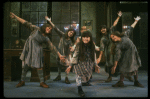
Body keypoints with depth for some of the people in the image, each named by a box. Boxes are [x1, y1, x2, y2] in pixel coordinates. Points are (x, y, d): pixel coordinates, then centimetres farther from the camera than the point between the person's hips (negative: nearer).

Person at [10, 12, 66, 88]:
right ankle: (22, 81, 19)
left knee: (39, 66, 1)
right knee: (25, 65, 3)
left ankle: (42, 82, 13)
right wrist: (15, 17, -4)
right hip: (28, 49, -1)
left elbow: (52, 48, 3)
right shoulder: (36, 29, 2)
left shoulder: (46, 39, 5)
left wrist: (59, 55, -2)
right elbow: (26, 23, -1)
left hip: (37, 51, 1)